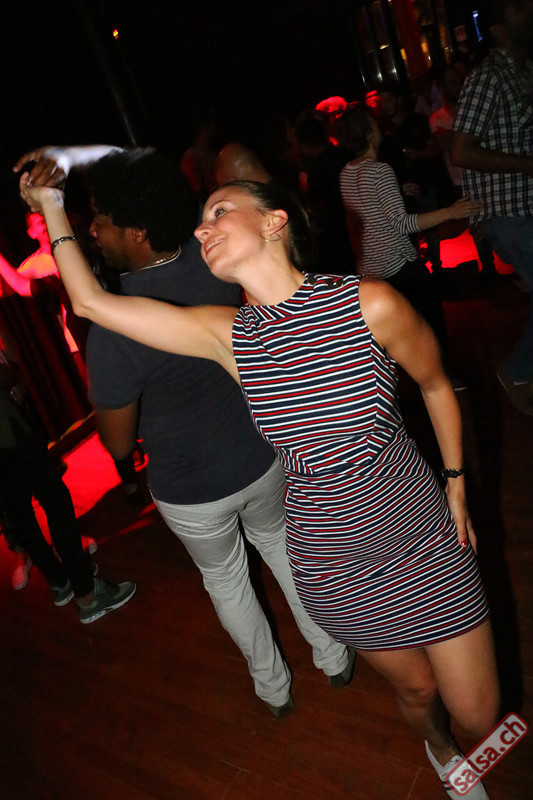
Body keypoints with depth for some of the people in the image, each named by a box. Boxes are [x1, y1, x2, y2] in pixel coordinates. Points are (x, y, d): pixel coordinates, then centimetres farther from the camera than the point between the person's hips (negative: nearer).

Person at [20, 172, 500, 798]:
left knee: (479, 715, 12)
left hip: (428, 547, -1)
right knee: (416, 688, 23)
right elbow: (90, 302, -6)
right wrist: (51, 208, 0)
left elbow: (437, 386, -1)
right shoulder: (226, 335, -10)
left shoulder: (370, 304, -19)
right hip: (333, 573, 2)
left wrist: (456, 488, 3)